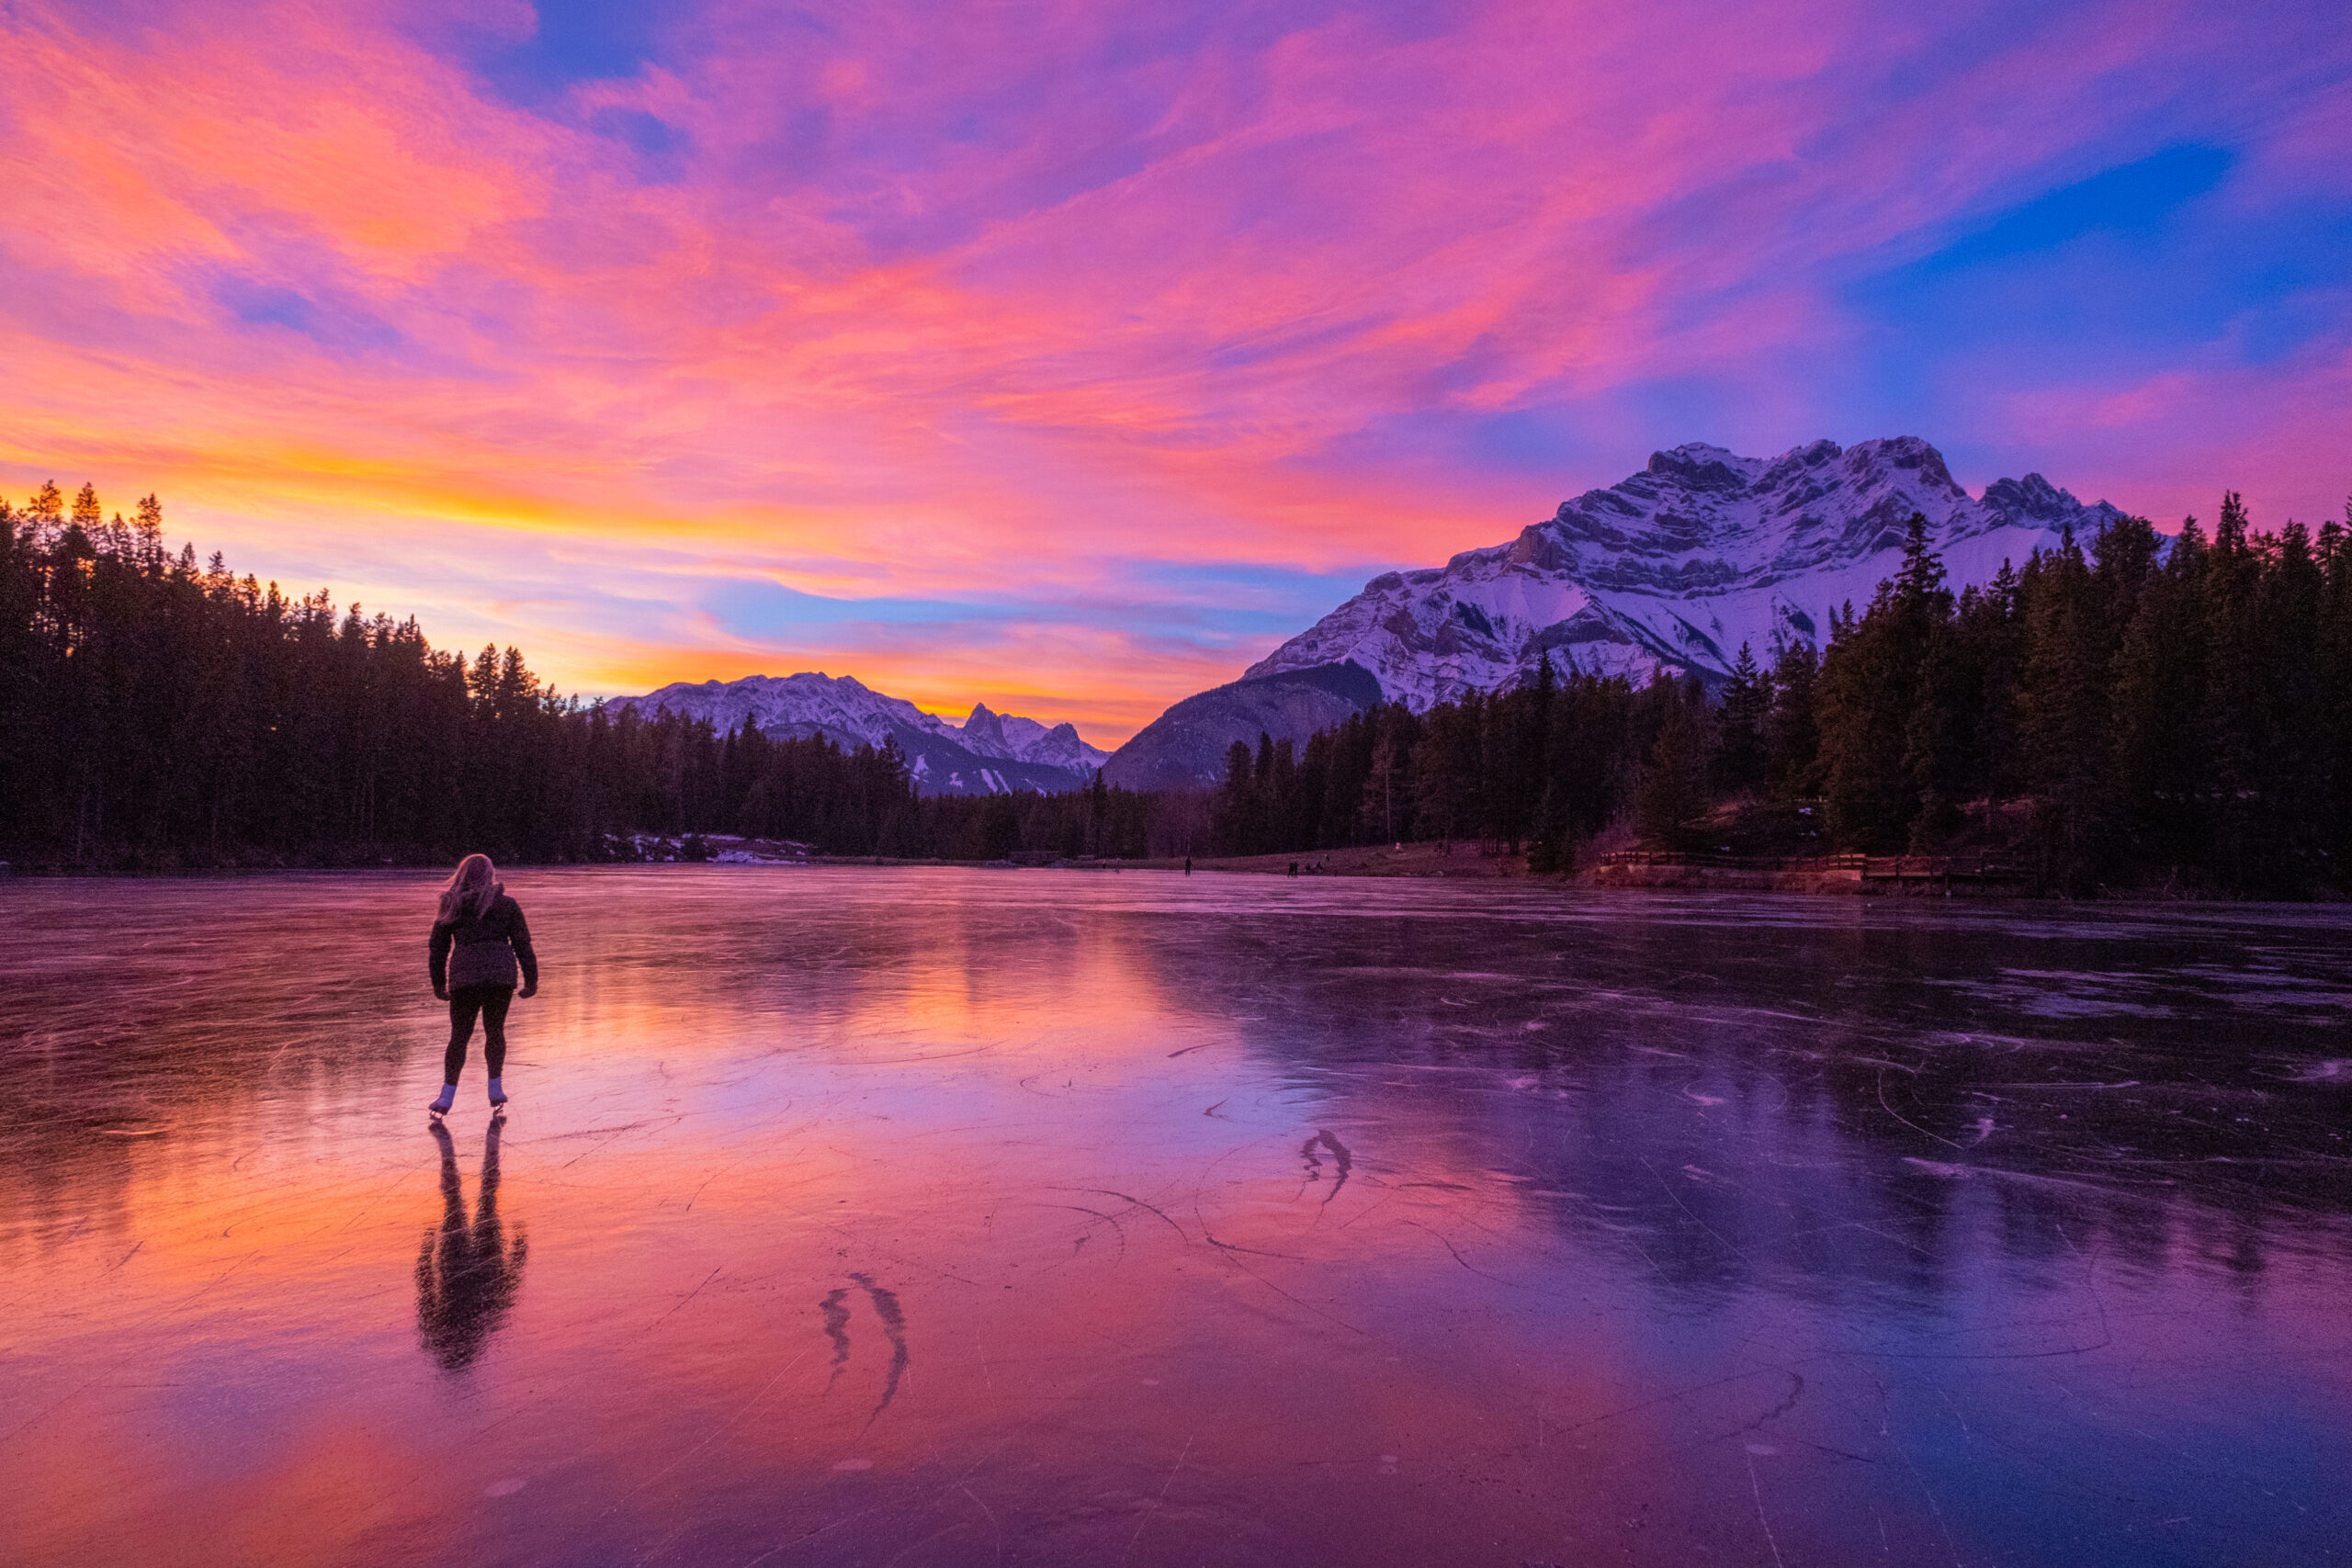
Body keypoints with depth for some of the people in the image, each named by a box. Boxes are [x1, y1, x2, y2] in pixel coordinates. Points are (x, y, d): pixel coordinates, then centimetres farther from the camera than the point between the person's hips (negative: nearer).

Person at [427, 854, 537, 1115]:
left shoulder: (451, 907, 7)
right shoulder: (506, 905, 3)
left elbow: (438, 948, 10)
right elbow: (523, 945, 2)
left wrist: (438, 985, 19)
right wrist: (531, 980, 7)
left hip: (464, 977, 0)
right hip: (501, 975, 0)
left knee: (459, 1035, 8)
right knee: (495, 1031, 13)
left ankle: (447, 1095, 6)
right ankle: (495, 1089, 15)